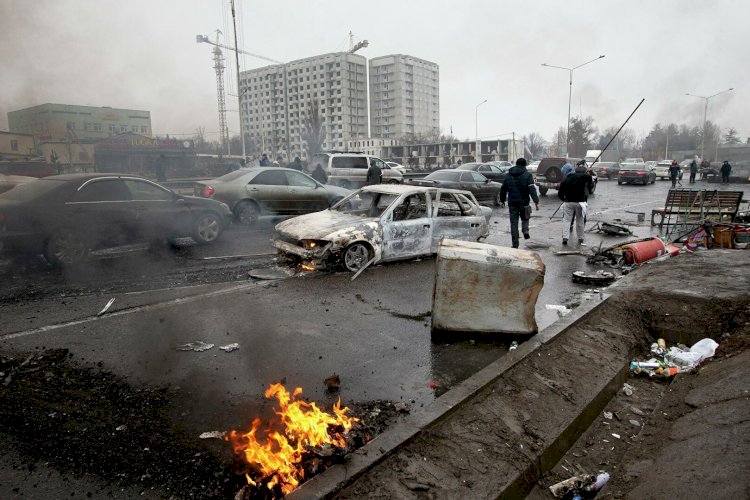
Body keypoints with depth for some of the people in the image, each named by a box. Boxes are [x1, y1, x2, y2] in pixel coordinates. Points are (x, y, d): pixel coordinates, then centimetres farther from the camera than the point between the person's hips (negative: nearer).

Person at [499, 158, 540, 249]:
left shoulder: (508, 175, 9)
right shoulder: (527, 175, -3)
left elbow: (503, 189, 16)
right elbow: (532, 189, -13)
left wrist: (502, 200, 26)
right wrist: (536, 201, -14)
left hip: (512, 203, 2)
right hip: (524, 202, -2)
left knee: (514, 223, 5)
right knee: (525, 218, 22)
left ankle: (515, 244, 4)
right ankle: (525, 231, -6)